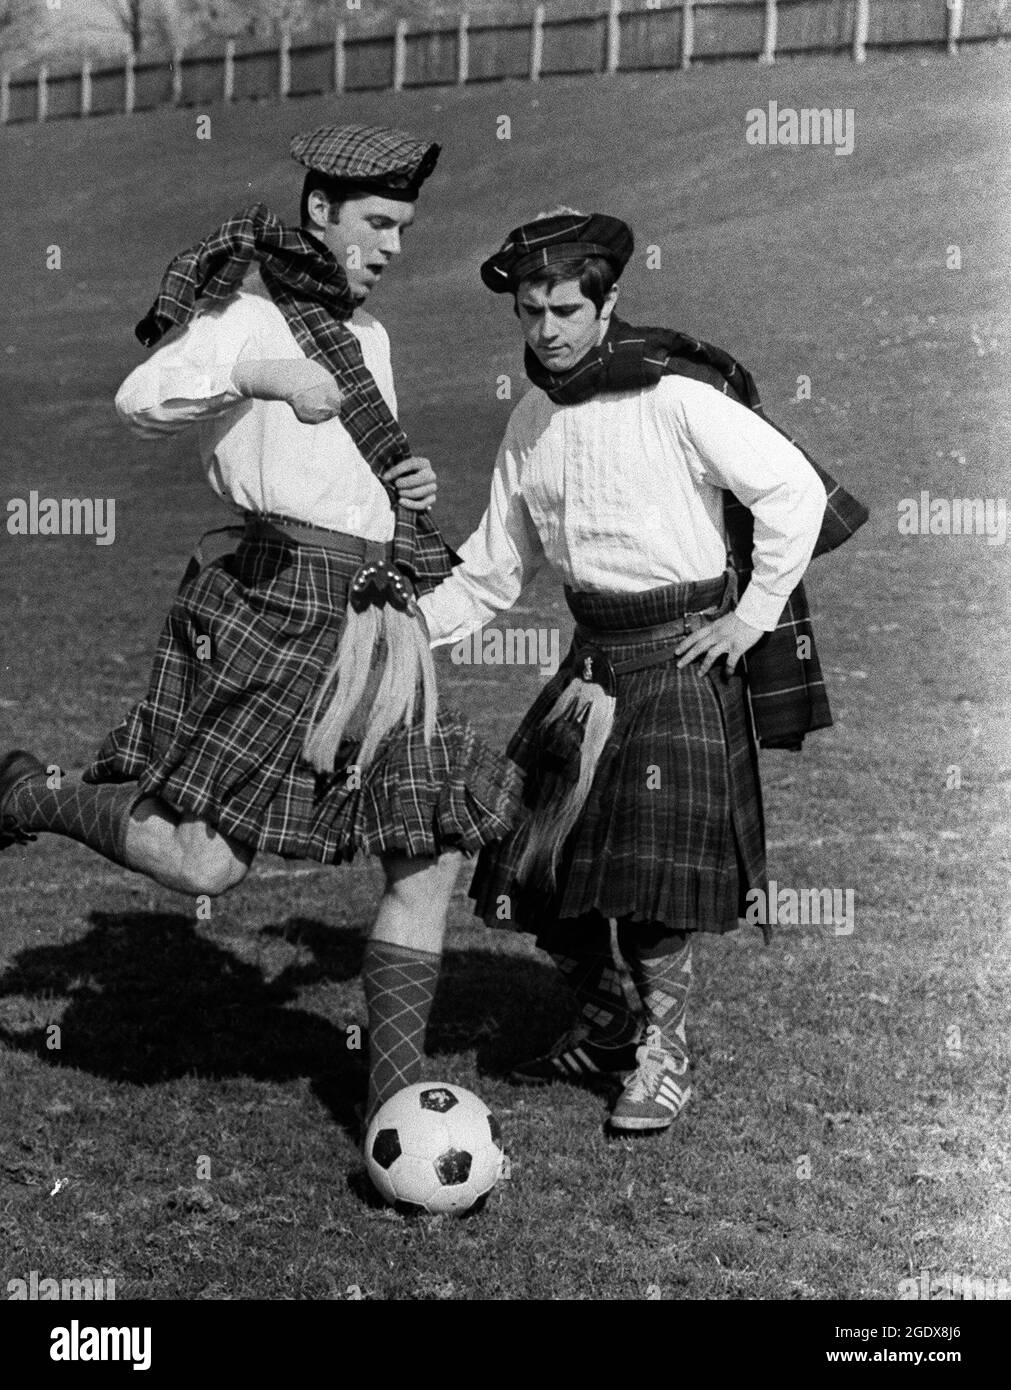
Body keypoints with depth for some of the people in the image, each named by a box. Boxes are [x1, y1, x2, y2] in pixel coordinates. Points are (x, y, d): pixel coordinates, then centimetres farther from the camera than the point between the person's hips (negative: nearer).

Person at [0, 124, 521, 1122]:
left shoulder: (369, 336, 22)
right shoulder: (247, 313, -2)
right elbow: (141, 401, -19)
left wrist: (412, 488, 14)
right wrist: (254, 370, -24)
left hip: (381, 628, 8)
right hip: (281, 603, -8)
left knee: (433, 857, 4)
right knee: (204, 861, -14)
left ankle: (395, 1093, 12)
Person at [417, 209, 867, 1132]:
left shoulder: (675, 396, -14)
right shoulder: (532, 424, 7)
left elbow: (795, 490, -14)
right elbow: (492, 577, 13)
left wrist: (755, 615, -12)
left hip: (684, 652, -7)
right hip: (594, 659, 7)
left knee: (653, 876, -9)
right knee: (528, 869, 7)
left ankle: (662, 1056, 13)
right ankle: (609, 1022, 30)